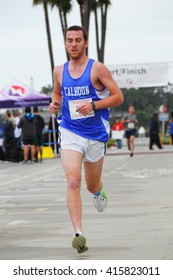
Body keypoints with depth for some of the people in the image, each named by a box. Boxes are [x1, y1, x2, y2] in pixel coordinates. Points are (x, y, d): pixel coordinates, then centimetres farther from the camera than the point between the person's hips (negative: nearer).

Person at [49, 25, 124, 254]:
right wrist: (55, 104, 2)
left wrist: (93, 105, -20)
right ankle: (79, 234, -23)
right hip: (70, 133, 1)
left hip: (95, 134, -1)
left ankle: (98, 192, 54)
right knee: (73, 181, -20)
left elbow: (118, 97, -6)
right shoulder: (59, 71, 5)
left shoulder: (97, 69, -6)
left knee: (92, 186, 14)